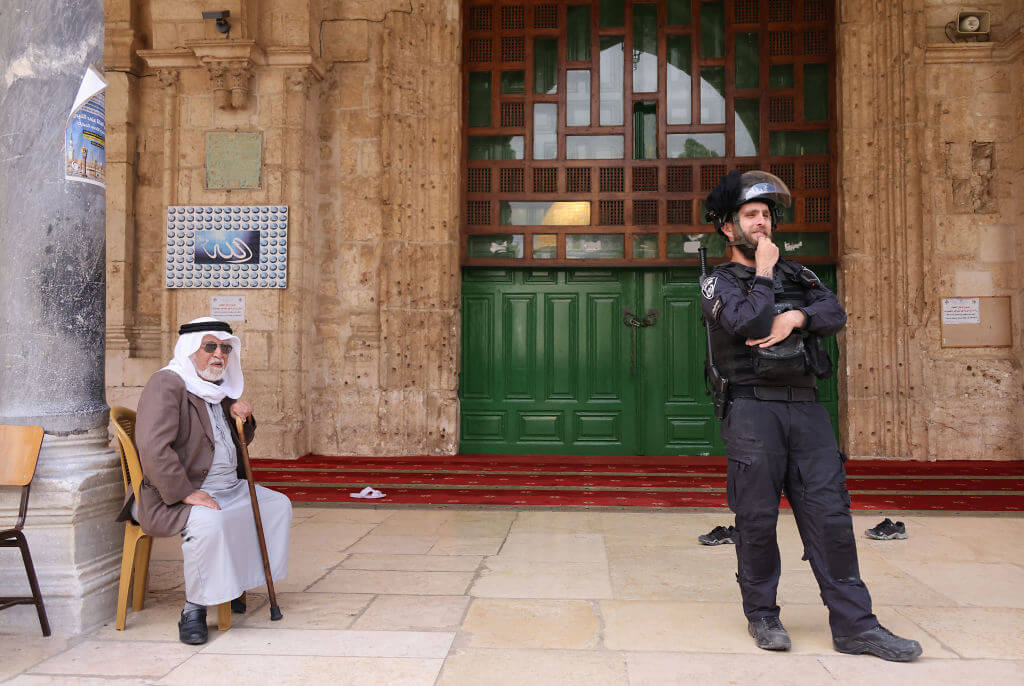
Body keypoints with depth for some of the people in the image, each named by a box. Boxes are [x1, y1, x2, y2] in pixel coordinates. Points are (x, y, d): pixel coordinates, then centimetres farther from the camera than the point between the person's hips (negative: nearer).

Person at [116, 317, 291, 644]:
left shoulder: (220, 388, 14)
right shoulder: (166, 384, -15)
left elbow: (238, 442, 25)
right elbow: (153, 449, -26)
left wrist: (240, 416, 2)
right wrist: (186, 494, -29)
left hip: (229, 488, 10)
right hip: (172, 496, -10)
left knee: (278, 504, 10)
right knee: (208, 522, -37)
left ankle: (231, 583, 18)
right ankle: (194, 608, -19)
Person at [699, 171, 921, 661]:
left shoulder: (797, 274, 21)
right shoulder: (718, 282, 5)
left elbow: (835, 313, 5)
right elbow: (750, 322, -14)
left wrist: (797, 317, -13)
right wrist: (763, 274, -2)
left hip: (807, 407, 4)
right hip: (753, 408, -4)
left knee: (830, 515, 1)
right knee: (757, 519, 0)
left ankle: (854, 625, 6)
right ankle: (762, 614, 16)